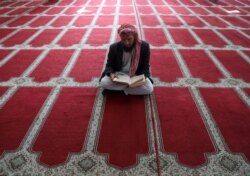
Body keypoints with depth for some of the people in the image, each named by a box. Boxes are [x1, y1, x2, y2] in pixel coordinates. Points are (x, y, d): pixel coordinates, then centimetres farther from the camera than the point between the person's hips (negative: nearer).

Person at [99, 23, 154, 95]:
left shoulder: (144, 46, -13)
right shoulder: (114, 47, -11)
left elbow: (145, 67, -6)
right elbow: (109, 65, -1)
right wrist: (111, 74, -24)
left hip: (137, 76, 0)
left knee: (149, 88, -27)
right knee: (103, 82, -27)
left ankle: (118, 88, -15)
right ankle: (131, 86, -16)